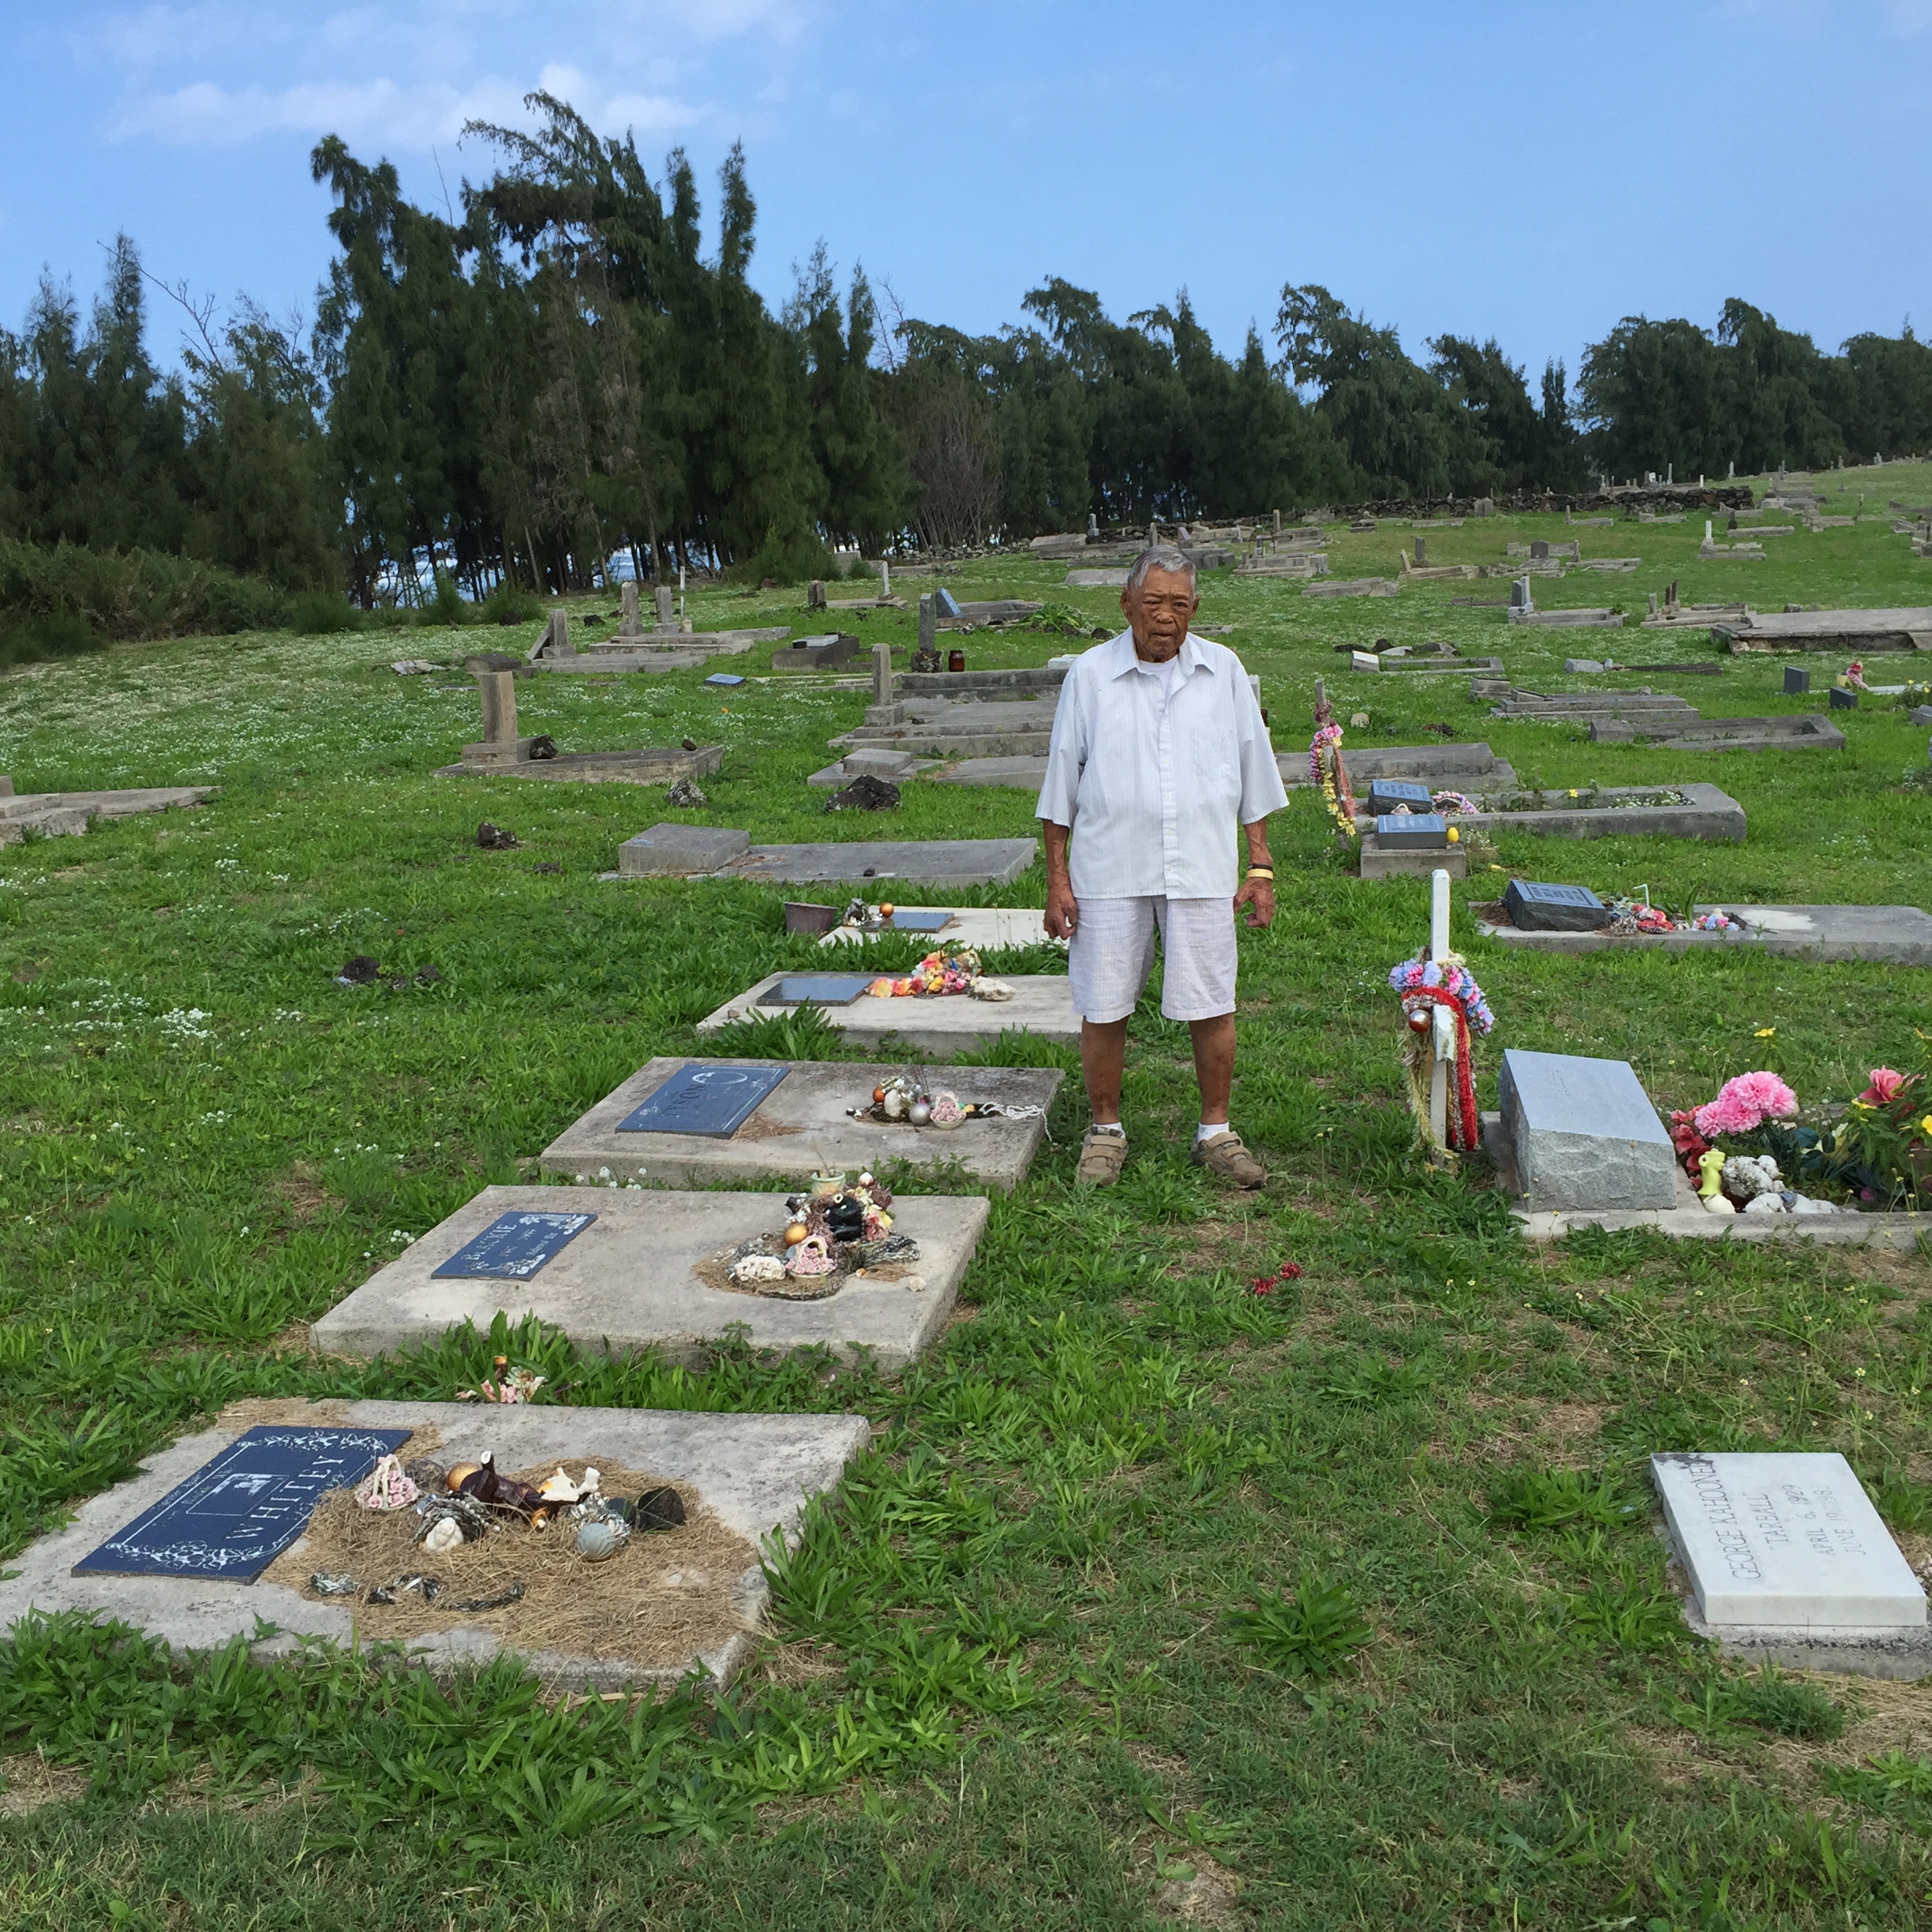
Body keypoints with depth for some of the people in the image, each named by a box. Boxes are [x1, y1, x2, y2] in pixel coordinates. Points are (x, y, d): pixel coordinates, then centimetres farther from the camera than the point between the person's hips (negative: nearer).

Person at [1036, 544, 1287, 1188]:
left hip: (1202, 870, 1)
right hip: (1108, 872, -1)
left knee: (1212, 1008, 4)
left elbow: (1254, 778, 11)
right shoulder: (1089, 674, 1)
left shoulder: (1224, 671, 6)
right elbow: (1061, 784, 4)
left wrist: (1260, 867, 7)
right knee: (1103, 1009, 4)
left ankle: (1216, 1133, 20)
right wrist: (1056, 878, 1)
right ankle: (1105, 1132, 21)